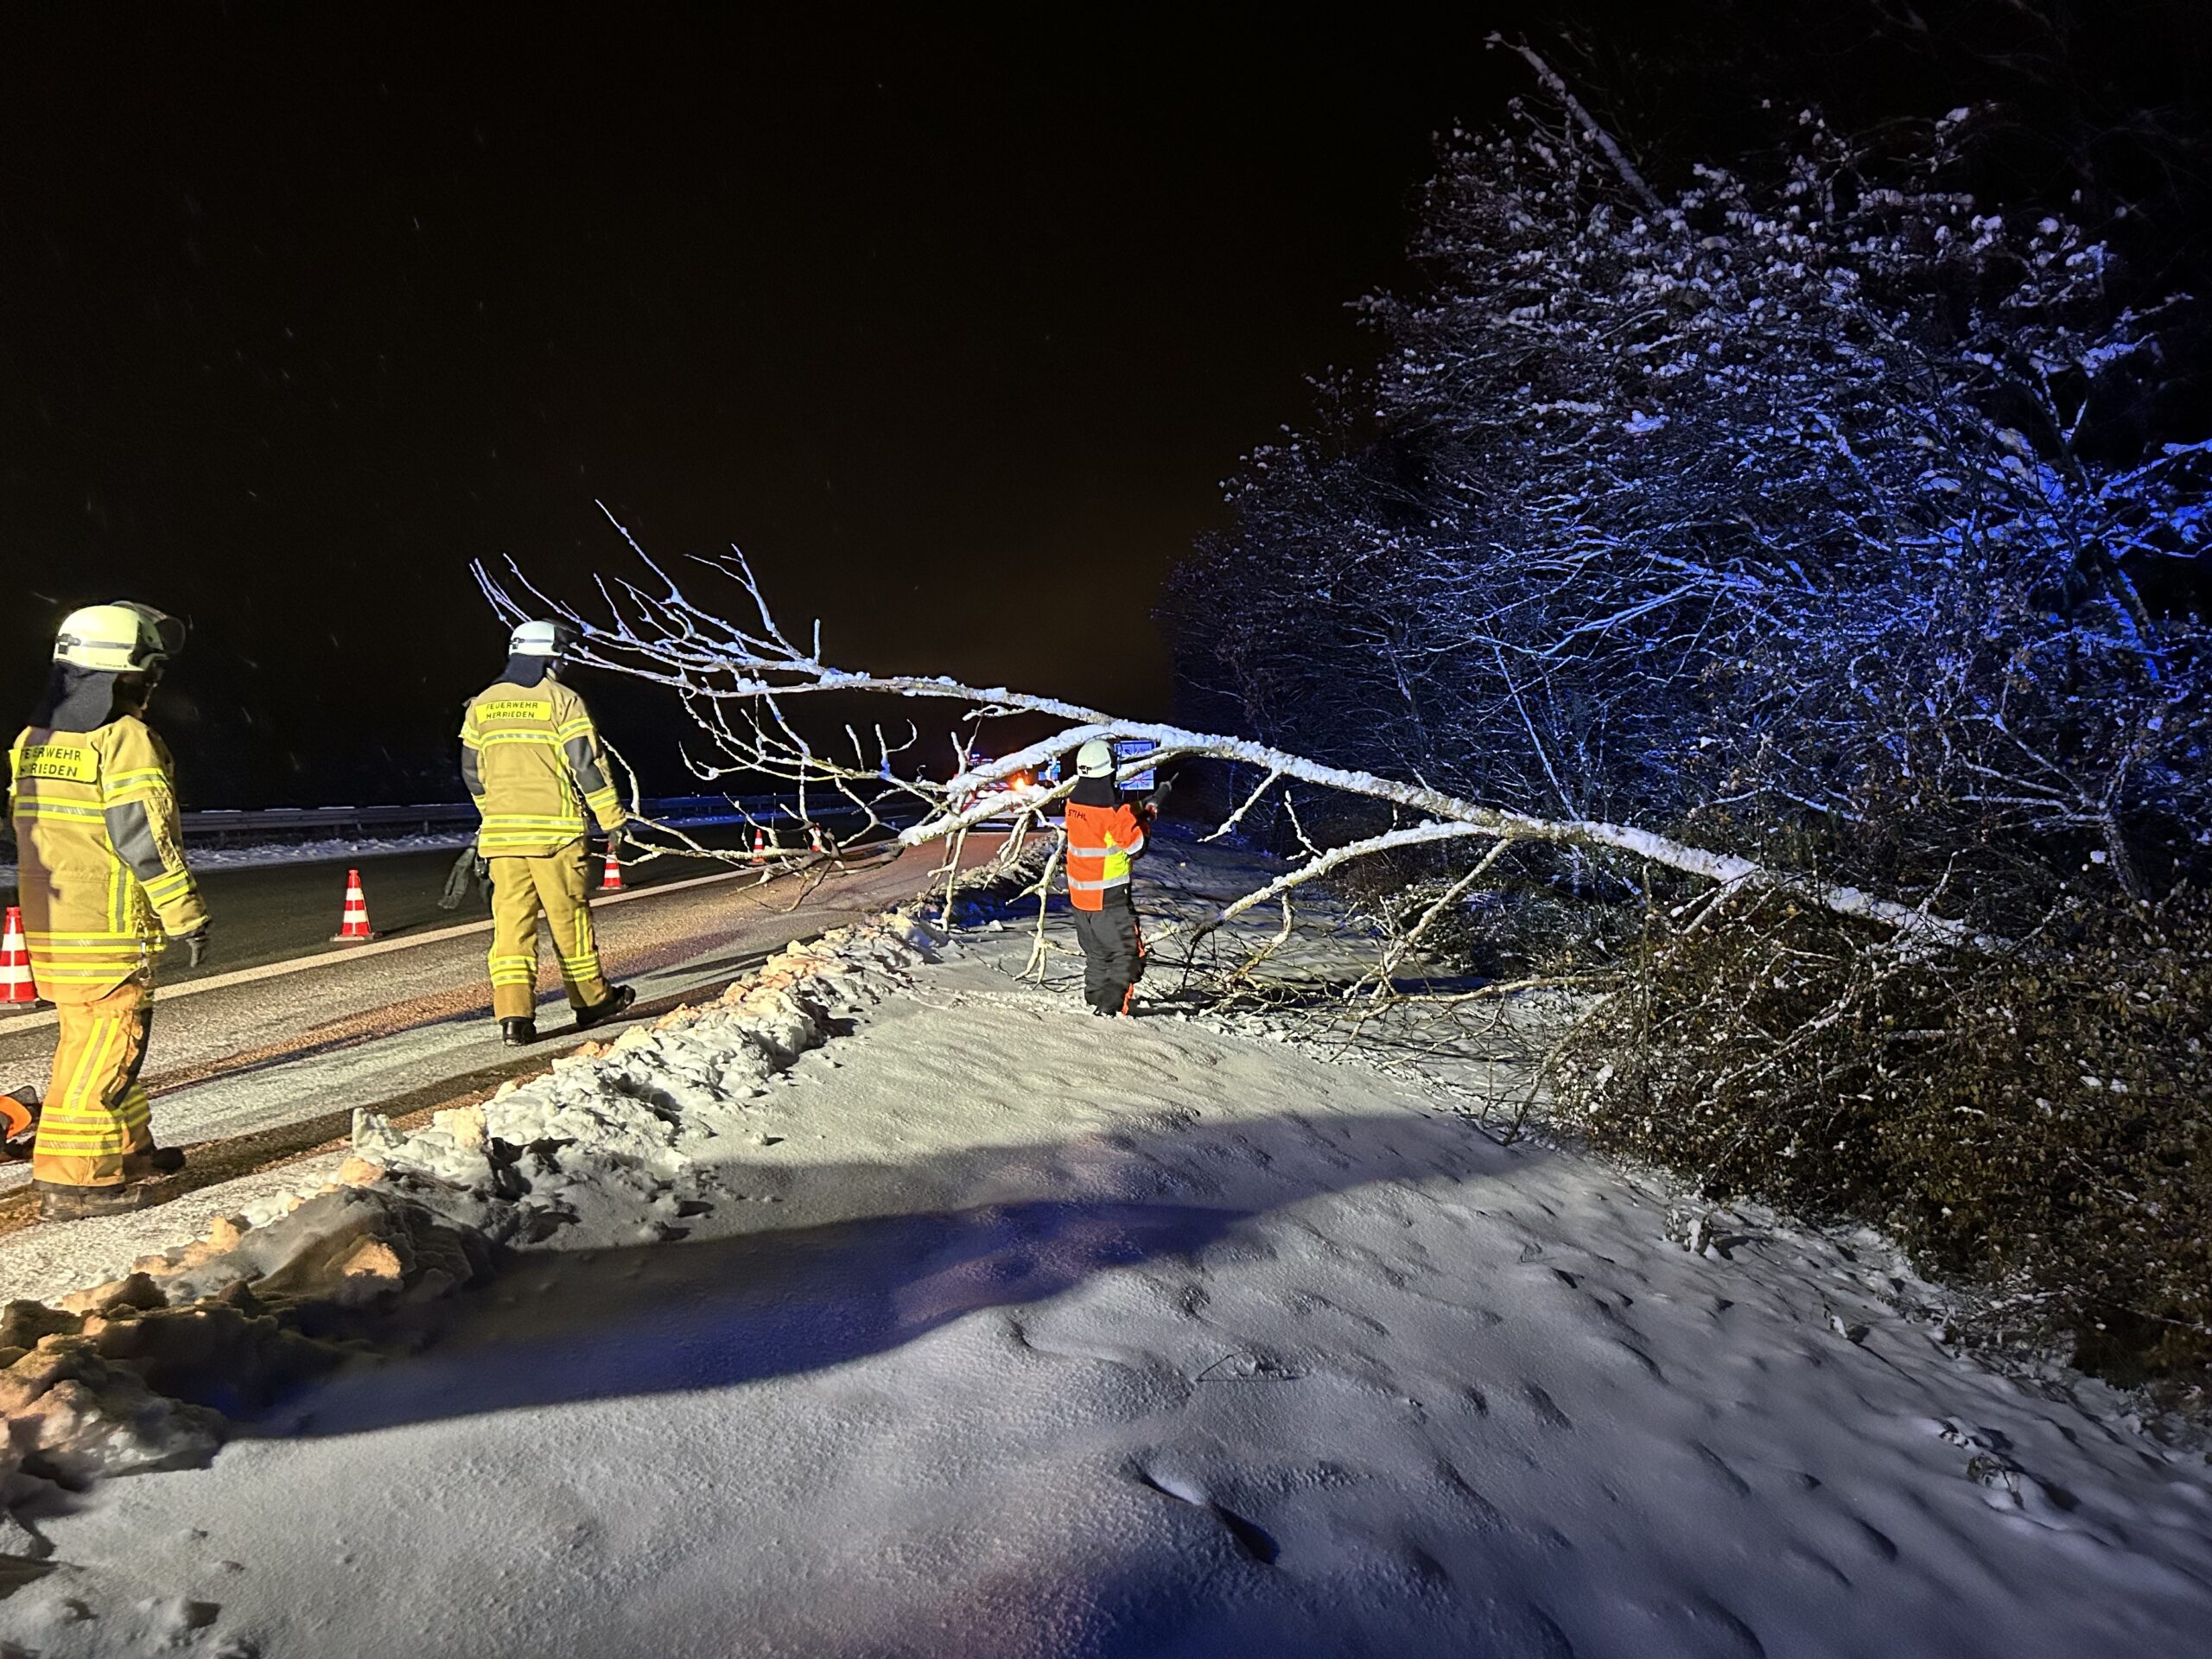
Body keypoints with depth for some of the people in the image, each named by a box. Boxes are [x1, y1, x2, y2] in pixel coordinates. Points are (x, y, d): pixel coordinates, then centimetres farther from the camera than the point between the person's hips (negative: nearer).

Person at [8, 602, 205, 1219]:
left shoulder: (32, 739, 14)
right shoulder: (125, 739, -14)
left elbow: (29, 829, 19)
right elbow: (147, 837, -18)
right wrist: (187, 915, -12)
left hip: (46, 924, 9)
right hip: (109, 929, -9)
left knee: (86, 1038, 18)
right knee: (105, 1048, -3)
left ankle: (128, 1149, 29)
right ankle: (73, 1179, 0)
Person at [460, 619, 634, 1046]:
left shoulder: (482, 705, 12)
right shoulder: (562, 700, -5)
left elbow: (473, 772, 18)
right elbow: (588, 764, -8)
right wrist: (612, 819, -2)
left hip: (501, 832, 4)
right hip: (556, 830, -4)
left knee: (511, 918, 3)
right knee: (570, 915, 7)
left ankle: (512, 1013, -6)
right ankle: (592, 1000, 20)